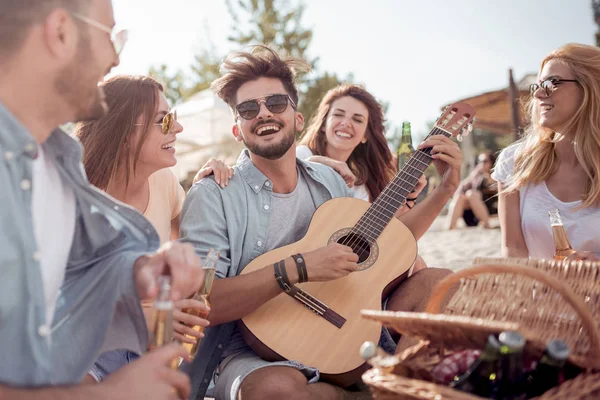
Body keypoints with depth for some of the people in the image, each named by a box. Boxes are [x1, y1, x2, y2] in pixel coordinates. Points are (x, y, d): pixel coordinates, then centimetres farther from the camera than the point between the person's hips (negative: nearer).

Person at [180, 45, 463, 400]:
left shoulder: (329, 181, 8)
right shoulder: (214, 196, -10)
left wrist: (446, 189, 8)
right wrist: (297, 268, -27)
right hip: (256, 351, -4)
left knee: (438, 281, -8)